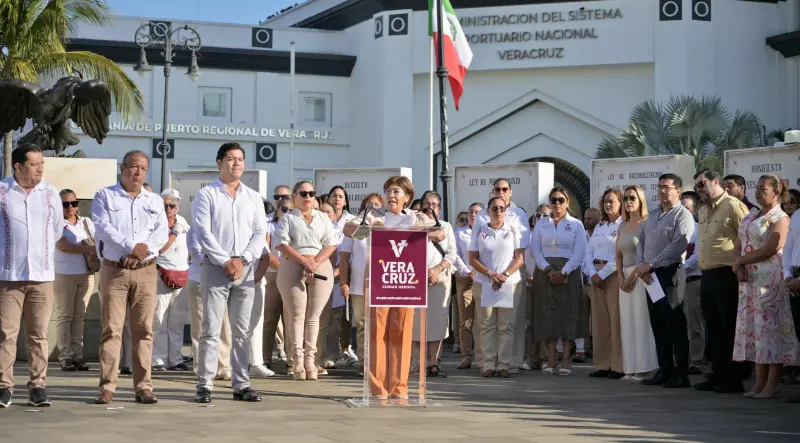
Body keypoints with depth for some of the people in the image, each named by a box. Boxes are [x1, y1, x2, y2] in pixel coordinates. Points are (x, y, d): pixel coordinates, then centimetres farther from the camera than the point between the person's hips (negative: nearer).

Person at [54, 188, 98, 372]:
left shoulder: (86, 222, 15)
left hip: (87, 274, 4)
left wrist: (98, 251, -16)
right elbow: (62, 245, -13)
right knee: (65, 316, -2)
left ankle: (78, 355, 6)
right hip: (65, 274, -4)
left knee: (79, 316, 5)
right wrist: (87, 249, -17)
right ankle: (65, 356, -2)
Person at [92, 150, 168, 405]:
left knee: (144, 330, 0)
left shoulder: (155, 201, 16)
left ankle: (143, 387, 2)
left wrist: (140, 253, -13)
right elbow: (103, 228, -8)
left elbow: (162, 233, 3)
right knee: (111, 329, -5)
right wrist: (132, 246, -18)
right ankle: (107, 388, -4)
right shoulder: (105, 197, 7)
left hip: (145, 271, 3)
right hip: (114, 270, -2)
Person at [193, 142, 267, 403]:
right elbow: (203, 233, -6)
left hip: (245, 269, 4)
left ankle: (241, 385, 8)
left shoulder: (254, 198, 14)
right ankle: (205, 386, -4)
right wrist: (226, 262, -12)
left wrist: (242, 259, -8)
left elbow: (260, 234, 7)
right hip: (215, 269, -4)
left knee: (242, 331, 5)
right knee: (211, 330, -6)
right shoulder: (206, 196, 3)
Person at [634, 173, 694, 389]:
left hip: (669, 274, -8)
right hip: (651, 276, 8)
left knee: (675, 326, -5)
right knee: (658, 325, 9)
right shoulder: (653, 216, 19)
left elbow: (678, 246, -17)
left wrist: (650, 264, -17)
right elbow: (641, 242, 17)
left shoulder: (683, 216, -6)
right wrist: (641, 265, -2)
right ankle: (664, 371, 15)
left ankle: (681, 374, -2)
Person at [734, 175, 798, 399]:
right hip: (748, 278, 7)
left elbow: (770, 249, -16)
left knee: (769, 326, -7)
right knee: (752, 327, 6)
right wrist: (739, 266, -5)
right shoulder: (750, 217, 17)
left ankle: (772, 383, -4)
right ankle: (759, 382, 10)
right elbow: (738, 246, 14)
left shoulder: (780, 218, -5)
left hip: (770, 278, -7)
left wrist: (742, 261, -8)